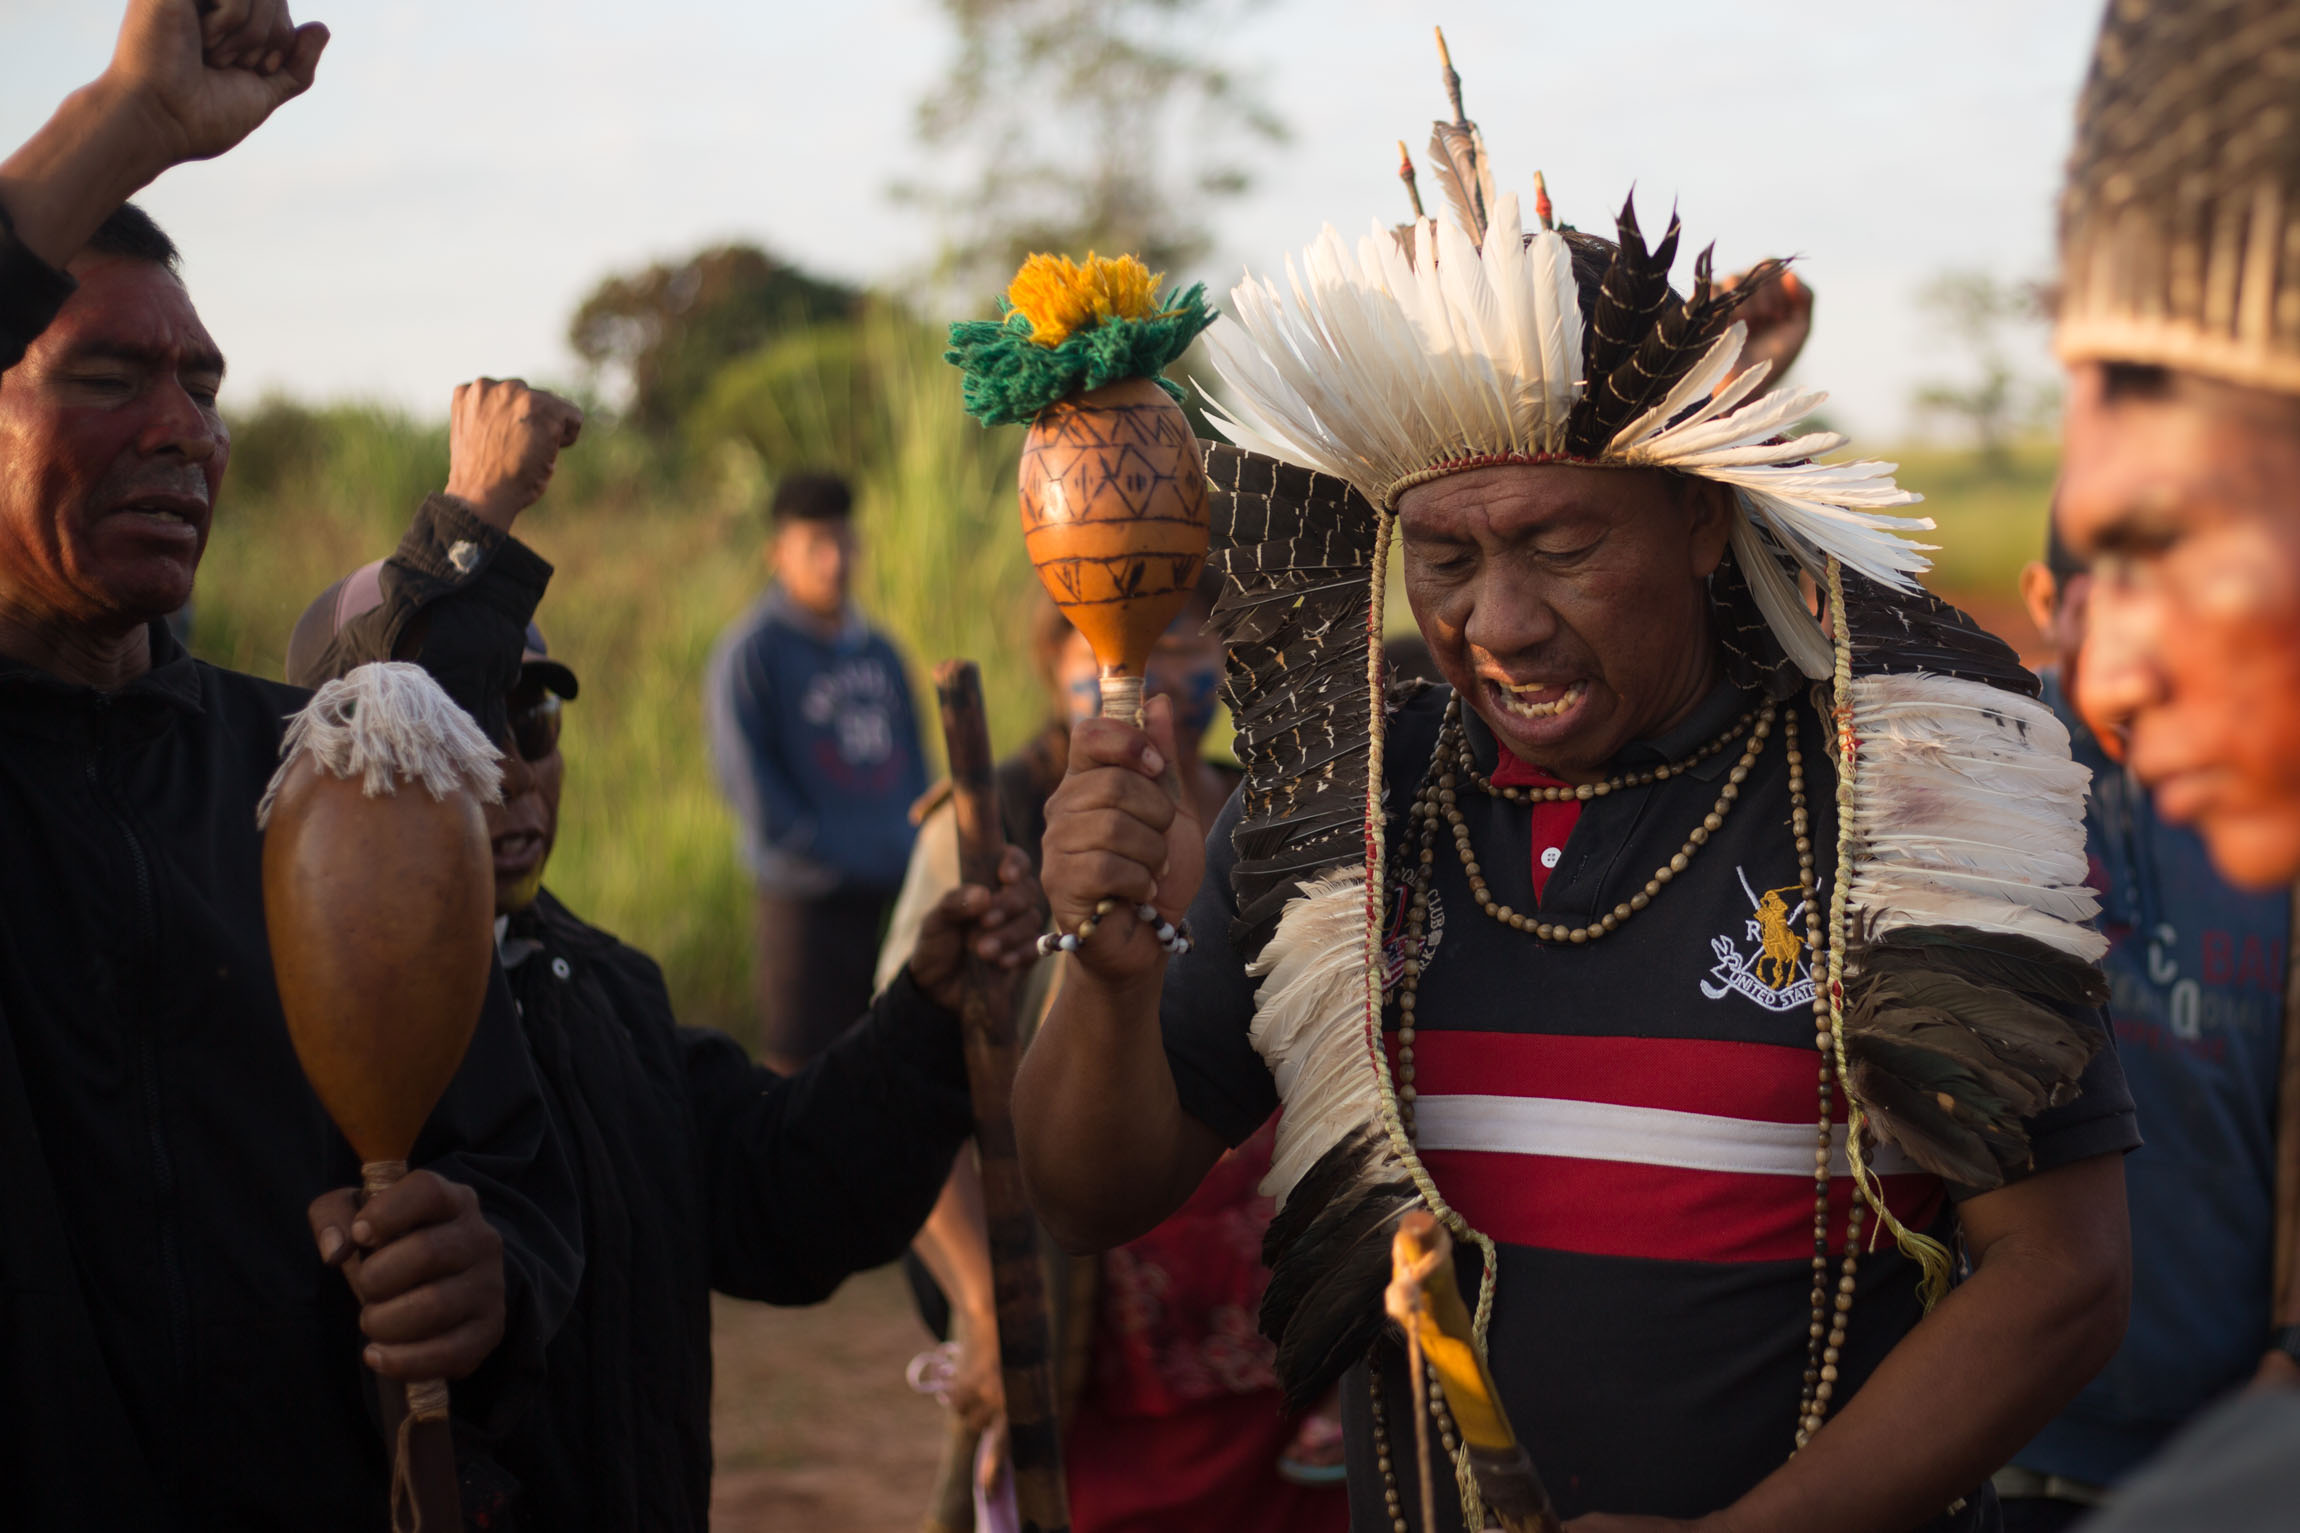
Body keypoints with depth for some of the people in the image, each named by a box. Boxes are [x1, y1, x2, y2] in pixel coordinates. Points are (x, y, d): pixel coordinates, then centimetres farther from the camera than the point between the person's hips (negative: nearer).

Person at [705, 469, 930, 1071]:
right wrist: (830, 851, -12)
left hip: (902, 889, 6)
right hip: (811, 898, -6)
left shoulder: (880, 650, 17)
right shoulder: (749, 650, -3)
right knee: (803, 1067, -5)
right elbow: (747, 780, -8)